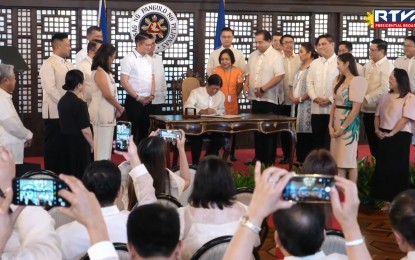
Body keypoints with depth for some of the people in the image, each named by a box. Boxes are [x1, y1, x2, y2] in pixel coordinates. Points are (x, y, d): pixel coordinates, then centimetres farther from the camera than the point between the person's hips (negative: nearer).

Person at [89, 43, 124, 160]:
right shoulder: (99, 72, -13)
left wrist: (116, 109, 0)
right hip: (102, 113, -10)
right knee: (102, 147, -5)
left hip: (108, 113, 10)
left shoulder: (106, 72, 17)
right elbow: (107, 95, -17)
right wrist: (120, 108, -4)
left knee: (106, 145, 12)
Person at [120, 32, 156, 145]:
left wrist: (152, 95, 1)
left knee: (145, 129, 10)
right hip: (134, 101, -6)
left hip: (147, 101, 6)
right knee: (133, 130, -2)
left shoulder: (149, 59, 11)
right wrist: (138, 97, -14)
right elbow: (124, 82, -15)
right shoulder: (128, 59, -11)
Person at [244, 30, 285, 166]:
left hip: (269, 99, -6)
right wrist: (246, 85, 1)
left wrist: (263, 89, -19)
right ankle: (258, 157, 20)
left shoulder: (276, 56, -9)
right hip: (255, 98, 6)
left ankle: (269, 160, 6)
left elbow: (279, 76, -17)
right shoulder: (253, 56, 12)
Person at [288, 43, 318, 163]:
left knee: (305, 132, -6)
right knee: (298, 132, 9)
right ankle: (299, 159, 15)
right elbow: (293, 84, 22)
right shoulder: (299, 67, 16)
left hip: (306, 105, -8)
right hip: (296, 104, 8)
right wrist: (291, 95, 5)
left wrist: (301, 99, -14)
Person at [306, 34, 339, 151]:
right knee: (317, 140, 7)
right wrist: (315, 98, -5)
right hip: (317, 109, 5)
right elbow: (309, 83, 11)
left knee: (331, 141, -3)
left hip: (333, 108, -5)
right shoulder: (314, 63, 15)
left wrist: (330, 99, -14)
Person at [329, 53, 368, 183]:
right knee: (338, 160, 9)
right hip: (337, 123, 8)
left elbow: (355, 109, -15)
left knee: (349, 160, -2)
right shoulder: (340, 81, 15)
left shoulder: (357, 81, -10)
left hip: (349, 124, -8)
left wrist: (343, 128, -14)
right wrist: (331, 125, 0)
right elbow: (335, 105, 11)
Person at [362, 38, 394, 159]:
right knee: (371, 141, 12)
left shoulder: (387, 66, -10)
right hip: (367, 109, 7)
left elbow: (385, 88, -20)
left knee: (379, 142, 0)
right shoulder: (368, 65, 11)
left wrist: (366, 98, -19)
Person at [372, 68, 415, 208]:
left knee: (398, 168, -3)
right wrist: (377, 130, -4)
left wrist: (391, 133, -18)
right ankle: (388, 200, 14)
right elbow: (377, 115, 14)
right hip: (384, 137, 6)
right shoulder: (385, 97, 13)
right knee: (383, 168, 6)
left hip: (400, 136, -6)